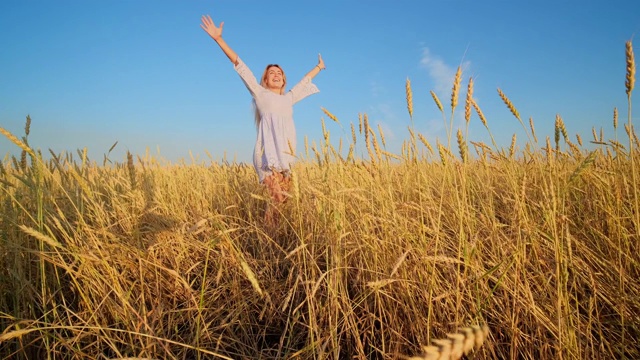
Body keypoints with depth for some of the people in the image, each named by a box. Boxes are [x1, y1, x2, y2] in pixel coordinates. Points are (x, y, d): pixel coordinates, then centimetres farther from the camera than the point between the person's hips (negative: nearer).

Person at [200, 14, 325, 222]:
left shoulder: (289, 98, 24)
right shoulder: (260, 94, 12)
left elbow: (304, 81, 40)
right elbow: (240, 66, 7)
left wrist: (319, 67, 55)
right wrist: (218, 38, 5)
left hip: (286, 154, 5)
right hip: (268, 153, -5)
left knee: (284, 199, -3)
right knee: (277, 199, -17)